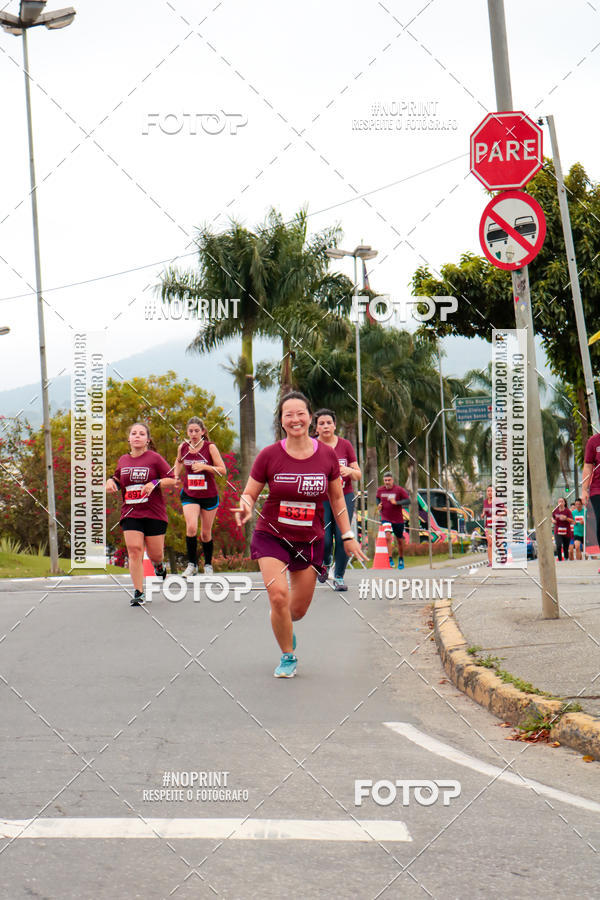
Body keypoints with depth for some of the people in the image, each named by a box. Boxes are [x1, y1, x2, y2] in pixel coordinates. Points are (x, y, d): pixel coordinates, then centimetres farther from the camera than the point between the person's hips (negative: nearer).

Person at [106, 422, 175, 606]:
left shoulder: (154, 458, -4)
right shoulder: (123, 460, 9)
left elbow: (172, 479, -5)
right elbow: (118, 479, 26)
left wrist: (155, 483, -19)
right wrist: (111, 482, 4)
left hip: (154, 513, -2)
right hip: (130, 513, 3)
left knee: (155, 554, 2)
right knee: (134, 550, -11)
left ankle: (159, 565, 42)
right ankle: (138, 592, -6)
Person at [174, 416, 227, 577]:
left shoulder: (210, 447, -11)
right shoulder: (183, 447, -1)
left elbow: (223, 470, -12)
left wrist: (204, 467, -24)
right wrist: (177, 477, 7)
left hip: (209, 495, -1)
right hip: (189, 494, 1)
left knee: (206, 533, 8)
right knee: (191, 527, -20)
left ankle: (208, 564, 29)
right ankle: (192, 564, -9)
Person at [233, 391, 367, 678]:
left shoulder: (327, 455, -3)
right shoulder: (269, 456, -9)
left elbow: (337, 498, 9)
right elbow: (249, 494, 0)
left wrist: (348, 536, 8)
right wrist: (245, 507, -23)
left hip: (310, 540, 2)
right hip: (271, 536, -2)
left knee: (298, 609, 8)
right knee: (278, 595, -20)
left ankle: (283, 626, 48)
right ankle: (288, 657, 4)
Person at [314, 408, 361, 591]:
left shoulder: (345, 445, 4)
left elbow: (358, 475, 7)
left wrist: (349, 471, -15)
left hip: (344, 496, 1)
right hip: (321, 498, -1)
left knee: (342, 537, -8)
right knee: (324, 539, -10)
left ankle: (339, 577, 6)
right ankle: (325, 562, 25)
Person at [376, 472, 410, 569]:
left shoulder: (399, 490, -10)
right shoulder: (380, 490, 1)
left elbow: (408, 501, -12)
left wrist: (396, 502, -25)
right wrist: (379, 505, 1)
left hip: (398, 519, -1)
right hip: (386, 518, 1)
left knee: (399, 540, 12)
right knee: (388, 536, -22)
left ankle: (401, 559, 34)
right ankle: (390, 559, -19)